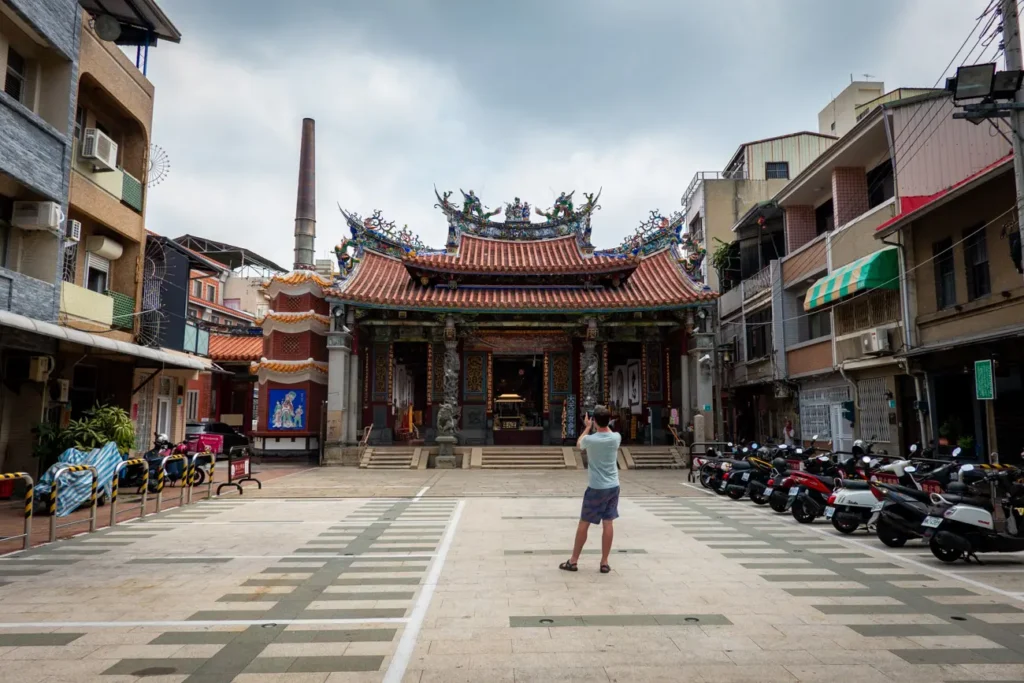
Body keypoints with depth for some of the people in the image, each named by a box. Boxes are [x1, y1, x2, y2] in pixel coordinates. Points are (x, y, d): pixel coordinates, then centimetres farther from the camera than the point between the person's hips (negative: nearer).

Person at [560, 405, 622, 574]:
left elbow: (578, 445, 11)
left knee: (583, 524, 6)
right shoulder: (616, 438, -5)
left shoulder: (590, 439, -14)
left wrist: (587, 427, 19)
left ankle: (573, 561, 15)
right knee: (608, 524, 8)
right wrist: (604, 423, 23)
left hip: (596, 488, -3)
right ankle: (604, 563, 13)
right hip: (613, 487, 4)